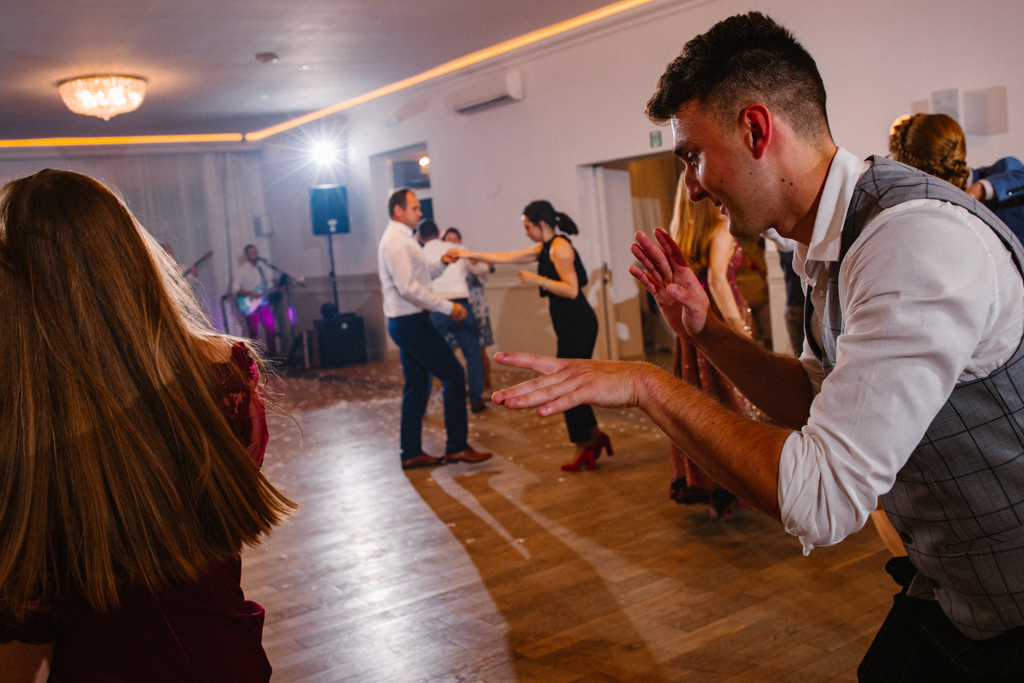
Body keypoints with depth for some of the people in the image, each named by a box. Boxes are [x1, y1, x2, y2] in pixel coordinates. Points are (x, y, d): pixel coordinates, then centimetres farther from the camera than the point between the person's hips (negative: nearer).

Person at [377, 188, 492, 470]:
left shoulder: (400, 240, 18)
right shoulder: (397, 242, -15)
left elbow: (417, 278, 23)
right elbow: (409, 287, -25)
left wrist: (441, 264, 7)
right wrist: (448, 307, -23)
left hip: (407, 323, 11)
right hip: (411, 322, -11)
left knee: (417, 388, 12)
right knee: (454, 375, -8)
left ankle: (412, 454, 17)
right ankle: (457, 447, -4)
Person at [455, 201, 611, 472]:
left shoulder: (559, 248, -13)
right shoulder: (544, 249, 16)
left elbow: (571, 289, -20)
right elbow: (507, 257, 23)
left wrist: (538, 279, -18)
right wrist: (469, 254, 25)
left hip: (577, 325, -9)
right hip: (571, 326, 9)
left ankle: (584, 446, 4)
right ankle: (595, 436, 19)